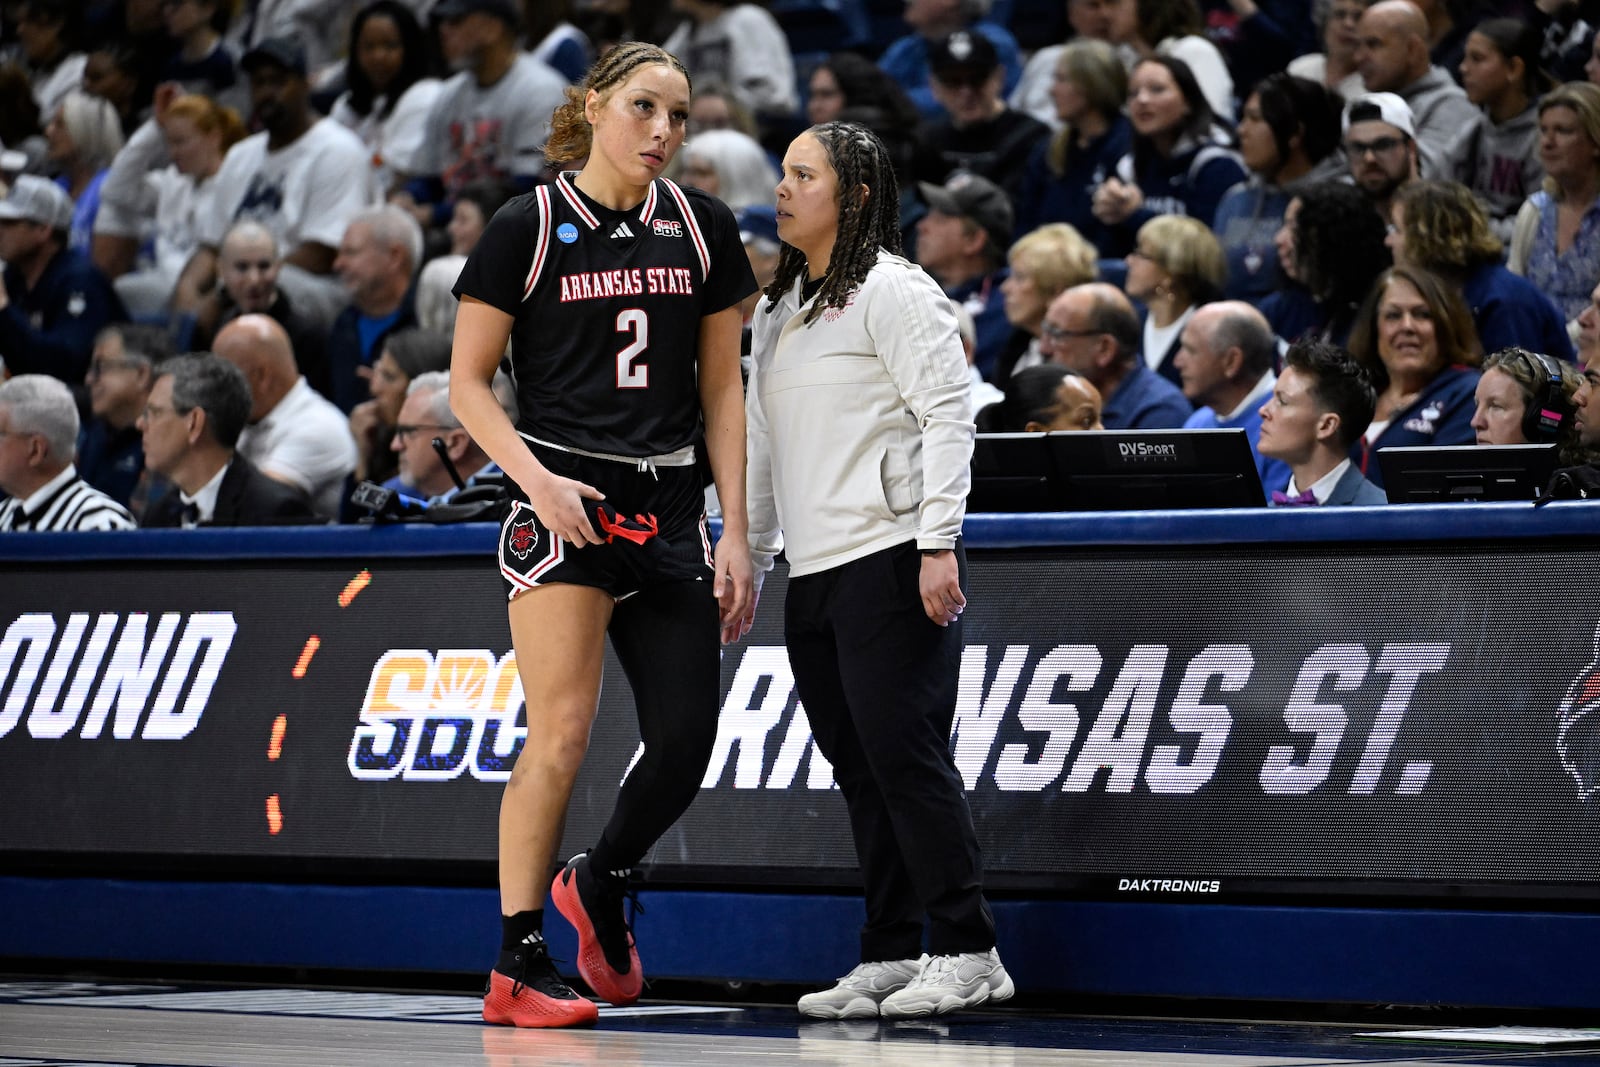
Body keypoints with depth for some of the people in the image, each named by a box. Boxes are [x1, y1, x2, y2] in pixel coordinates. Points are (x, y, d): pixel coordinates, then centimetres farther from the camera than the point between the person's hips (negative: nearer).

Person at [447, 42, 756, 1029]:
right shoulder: (530, 227, -3)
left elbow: (723, 388, 11)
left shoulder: (704, 229, 8)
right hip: (565, 498, -4)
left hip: (670, 505, 4)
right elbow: (467, 383, 0)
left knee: (687, 744, 1)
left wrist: (735, 533, 5)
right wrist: (538, 480, -15)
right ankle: (518, 966, -4)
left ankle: (600, 883, 30)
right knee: (561, 737, -12)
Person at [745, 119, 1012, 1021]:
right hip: (813, 573, 8)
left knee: (903, 751, -10)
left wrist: (939, 544, -18)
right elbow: (763, 440, 26)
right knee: (859, 769, 7)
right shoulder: (778, 309, 20)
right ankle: (891, 955, 10)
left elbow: (949, 414, -12)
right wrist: (749, 554, 22)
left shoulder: (894, 291, -5)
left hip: (891, 561, -8)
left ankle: (968, 954, -6)